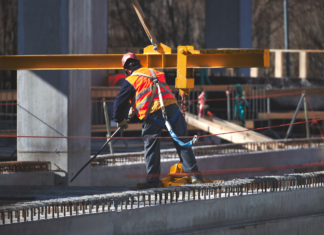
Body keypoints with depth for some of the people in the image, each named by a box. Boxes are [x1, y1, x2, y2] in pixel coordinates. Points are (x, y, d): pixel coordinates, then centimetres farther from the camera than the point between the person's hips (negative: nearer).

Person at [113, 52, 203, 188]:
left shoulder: (130, 81, 5)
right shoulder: (154, 72, 23)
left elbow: (120, 102, 6)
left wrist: (120, 120, 23)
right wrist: (135, 108, 42)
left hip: (152, 114, -4)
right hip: (171, 106, 4)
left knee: (151, 148, 7)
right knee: (182, 143, 8)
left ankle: (152, 181, 6)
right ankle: (194, 176, 3)